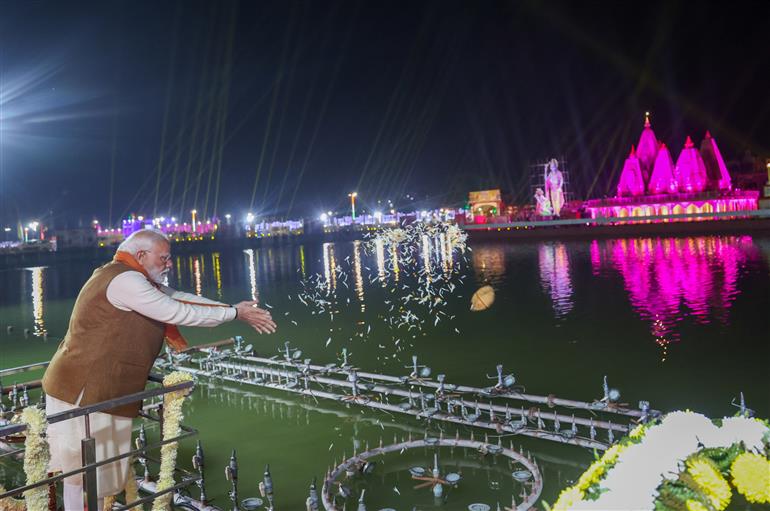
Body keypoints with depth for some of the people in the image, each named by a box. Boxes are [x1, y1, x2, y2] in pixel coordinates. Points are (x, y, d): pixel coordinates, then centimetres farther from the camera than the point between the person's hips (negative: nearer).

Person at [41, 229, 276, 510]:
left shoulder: (133, 281, 14)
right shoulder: (124, 279, -19)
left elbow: (177, 297, 10)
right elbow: (177, 312, -22)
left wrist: (236, 308, 3)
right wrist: (234, 313, -14)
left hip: (102, 392, 10)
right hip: (84, 392, -10)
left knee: (106, 468, 16)